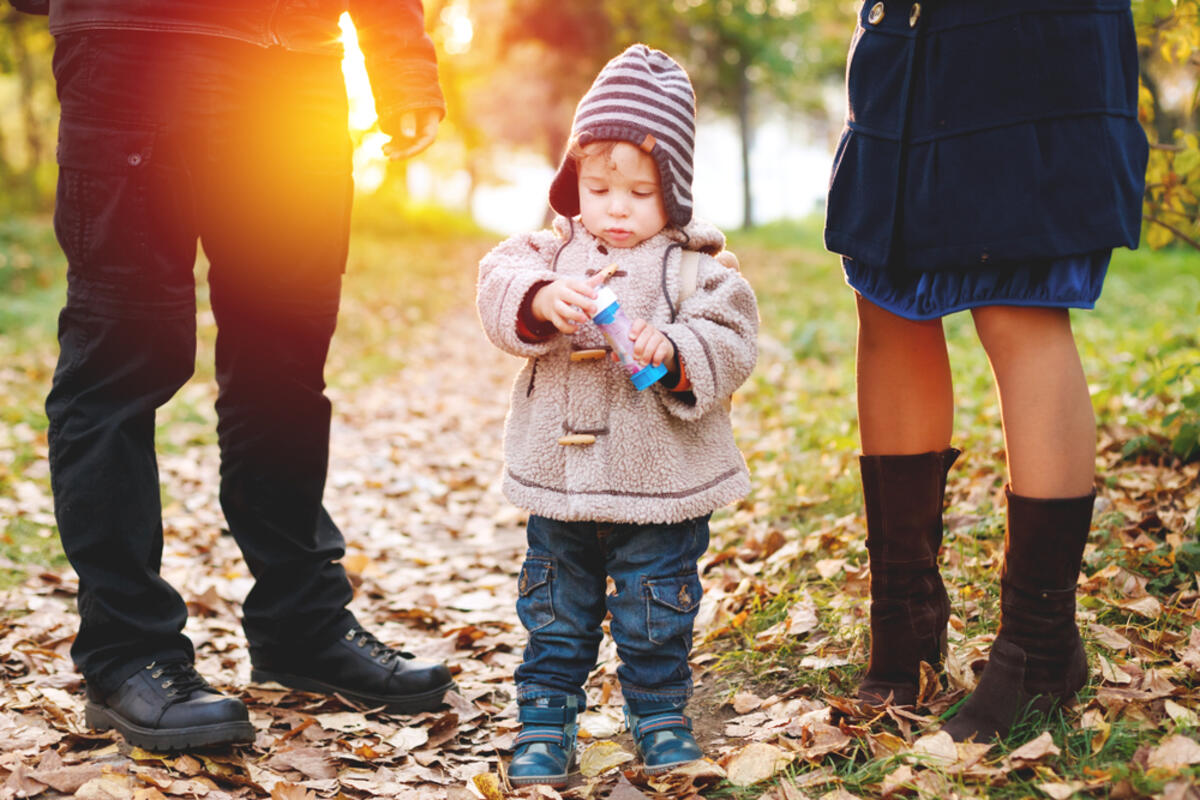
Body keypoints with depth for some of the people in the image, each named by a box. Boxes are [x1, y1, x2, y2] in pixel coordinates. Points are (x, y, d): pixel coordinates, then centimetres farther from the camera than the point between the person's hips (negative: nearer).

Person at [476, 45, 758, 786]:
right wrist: (542, 299, -32)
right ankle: (545, 725, 27)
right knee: (555, 615, 14)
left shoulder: (694, 270, -5)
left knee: (655, 618, 11)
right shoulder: (555, 250, 3)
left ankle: (661, 715, 32)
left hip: (661, 485, -2)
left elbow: (731, 347, -10)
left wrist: (673, 352, -29)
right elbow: (499, 284, -12)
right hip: (561, 480, 3)